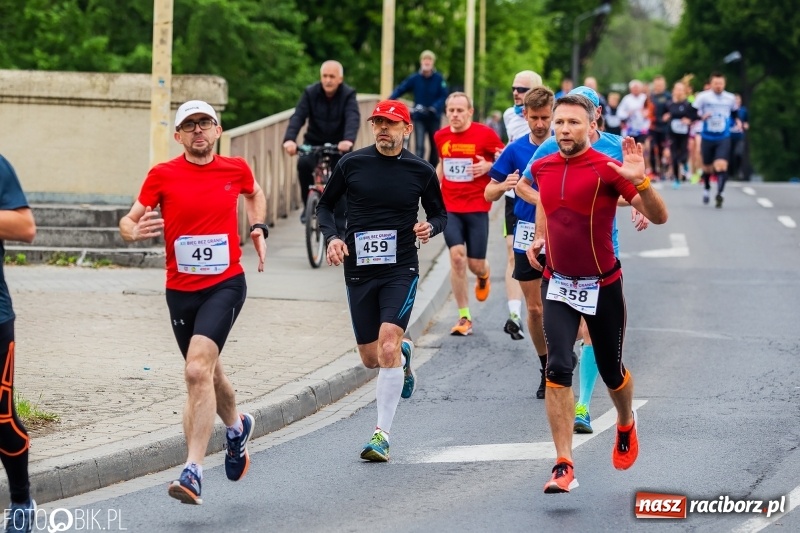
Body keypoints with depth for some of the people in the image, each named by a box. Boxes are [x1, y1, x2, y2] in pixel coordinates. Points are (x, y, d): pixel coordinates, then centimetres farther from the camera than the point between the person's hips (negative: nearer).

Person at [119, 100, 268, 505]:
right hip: (180, 289, 2)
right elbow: (128, 221, -3)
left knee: (198, 370, -21)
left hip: (225, 285, -2)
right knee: (207, 372, 17)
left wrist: (258, 228, 12)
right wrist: (135, 231, -25)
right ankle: (237, 426, 51)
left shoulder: (236, 170, 3)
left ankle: (193, 471, -24)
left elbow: (254, 194, 27)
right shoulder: (163, 175, -2)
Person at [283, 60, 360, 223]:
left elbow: (353, 118, -31)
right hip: (314, 142, 1)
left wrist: (348, 140, -52)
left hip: (339, 144, 0)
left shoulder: (348, 95, -15)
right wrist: (289, 139, -42)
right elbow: (298, 116, -23)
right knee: (304, 163, -28)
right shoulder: (310, 93, -11)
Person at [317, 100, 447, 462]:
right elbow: (325, 205, 11)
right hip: (359, 269, 2)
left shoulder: (421, 171, 0)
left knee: (387, 348, -19)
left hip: (401, 269, -2)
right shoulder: (352, 164, 0)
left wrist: (430, 227, -10)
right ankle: (403, 354, 46)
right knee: (371, 359, 9)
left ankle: (382, 434, -12)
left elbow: (440, 213, 13)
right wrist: (332, 237, -7)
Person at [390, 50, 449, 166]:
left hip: (434, 117, 1)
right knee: (419, 147, -13)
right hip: (419, 118, -1)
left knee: (435, 147, 12)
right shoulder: (414, 78, -6)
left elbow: (444, 96, -9)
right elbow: (400, 90, -6)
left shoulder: (439, 78, -7)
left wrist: (434, 108, -25)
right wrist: (389, 102, -22)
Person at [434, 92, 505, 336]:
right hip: (450, 208, 2)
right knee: (457, 257, -13)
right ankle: (464, 317, -5)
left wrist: (488, 166, -17)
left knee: (476, 264, 0)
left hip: (477, 208, -2)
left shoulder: (485, 134, -7)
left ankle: (483, 276, 42)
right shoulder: (441, 136, 6)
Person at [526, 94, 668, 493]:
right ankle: (564, 467, -17)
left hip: (602, 285, -2)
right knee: (558, 368, -15)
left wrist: (639, 180, -36)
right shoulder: (542, 168, 0)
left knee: (611, 371, 13)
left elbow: (659, 216, -21)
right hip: (558, 283, 3)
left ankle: (626, 425, 48)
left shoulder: (607, 169, -15)